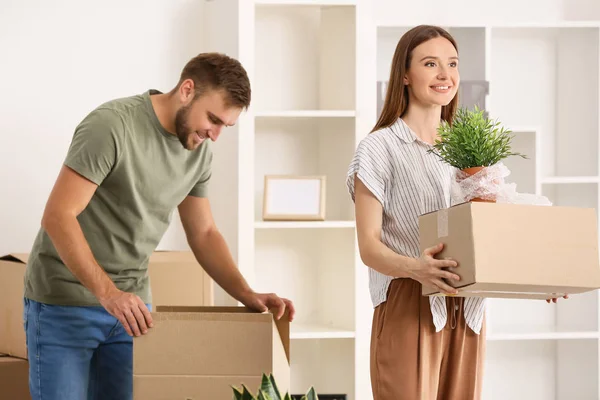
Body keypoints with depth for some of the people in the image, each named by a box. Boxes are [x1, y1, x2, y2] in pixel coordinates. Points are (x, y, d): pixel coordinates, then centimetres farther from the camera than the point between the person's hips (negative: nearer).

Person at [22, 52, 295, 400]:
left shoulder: (200, 151, 3)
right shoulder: (111, 126, -20)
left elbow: (203, 233, 12)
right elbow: (58, 216, -23)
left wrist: (248, 295, -3)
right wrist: (107, 293, -32)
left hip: (130, 305, 6)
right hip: (65, 304, -6)